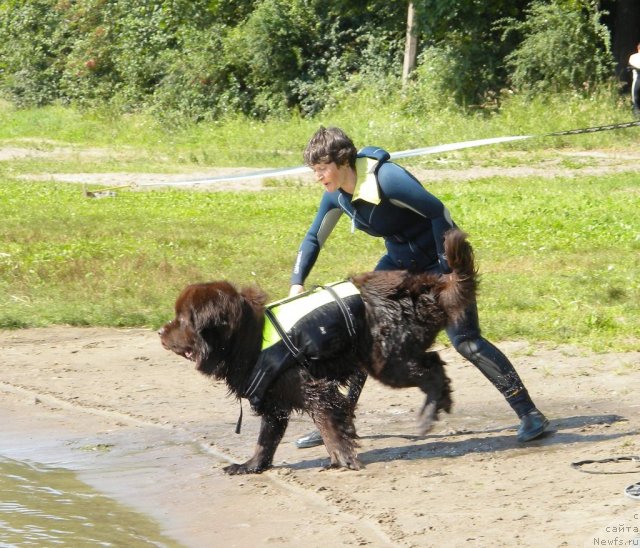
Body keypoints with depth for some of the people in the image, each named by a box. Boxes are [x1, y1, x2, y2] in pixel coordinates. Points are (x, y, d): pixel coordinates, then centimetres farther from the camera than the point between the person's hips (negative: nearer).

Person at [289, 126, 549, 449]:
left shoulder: (385, 179, -29)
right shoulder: (337, 195, -4)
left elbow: (438, 212, -26)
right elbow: (313, 238, 9)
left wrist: (448, 269, -24)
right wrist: (297, 284, -3)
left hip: (440, 257, -8)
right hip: (402, 262, 8)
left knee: (464, 339, -17)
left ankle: (530, 415, -13)